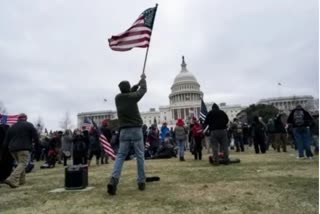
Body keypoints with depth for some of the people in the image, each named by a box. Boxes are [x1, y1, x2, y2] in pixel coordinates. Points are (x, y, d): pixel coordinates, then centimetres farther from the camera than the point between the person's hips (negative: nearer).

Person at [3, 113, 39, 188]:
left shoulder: (12, 127, 18)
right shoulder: (29, 125, 2)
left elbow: (6, 139, 16)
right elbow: (35, 136, -3)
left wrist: (8, 146, 21)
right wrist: (36, 142, 14)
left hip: (12, 149, 6)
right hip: (24, 148, -6)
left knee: (20, 163, 18)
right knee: (22, 164, -7)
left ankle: (21, 180, 17)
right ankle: (12, 180, -24)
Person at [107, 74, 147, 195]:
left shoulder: (118, 98, 7)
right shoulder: (132, 97, -4)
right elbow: (143, 90, 14)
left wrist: (137, 84, 35)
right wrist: (143, 79, 32)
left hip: (124, 131, 3)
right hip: (136, 130, -3)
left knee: (120, 156, 4)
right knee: (140, 156, 6)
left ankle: (114, 179, -14)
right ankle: (141, 182, 11)